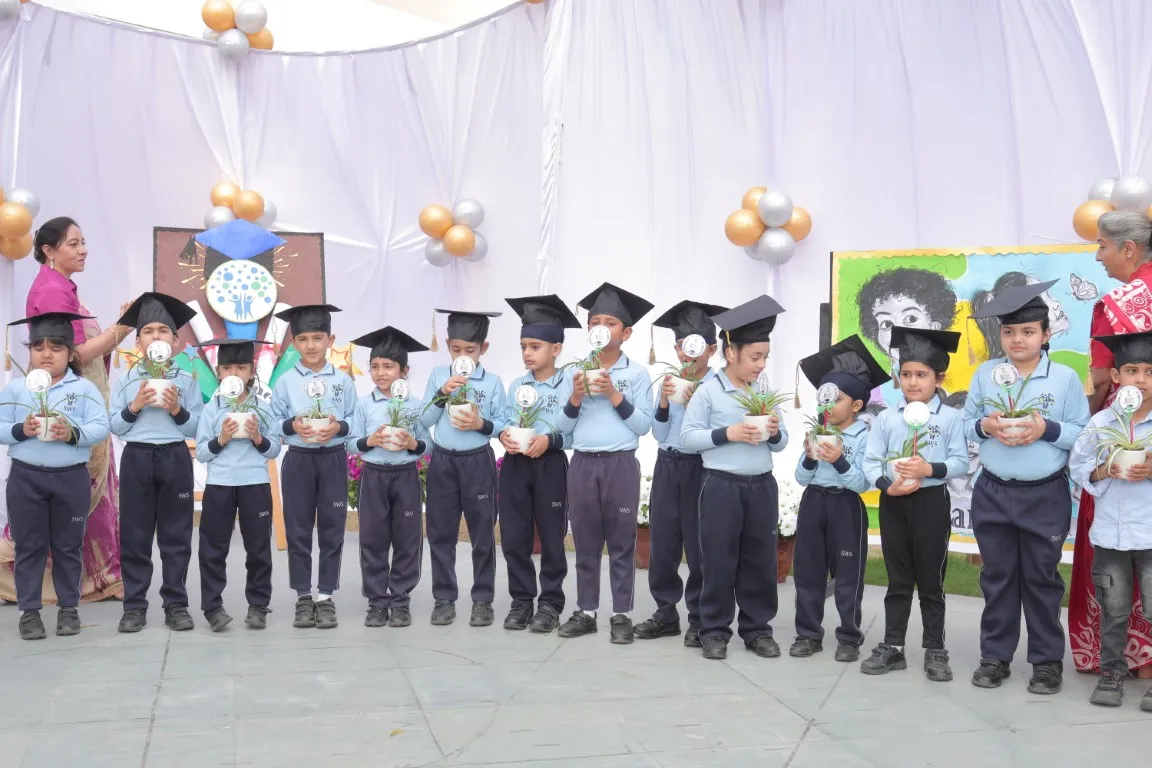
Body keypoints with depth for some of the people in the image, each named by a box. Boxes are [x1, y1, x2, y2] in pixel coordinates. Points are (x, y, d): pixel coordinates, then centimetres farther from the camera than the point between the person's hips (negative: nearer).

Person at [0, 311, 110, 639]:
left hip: (71, 477, 0)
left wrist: (73, 434, -23)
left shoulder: (85, 388, 0)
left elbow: (101, 427, -8)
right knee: (29, 545, 6)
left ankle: (69, 607, 20)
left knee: (68, 545, 9)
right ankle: (29, 611, 14)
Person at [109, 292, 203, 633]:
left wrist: (177, 410, -13)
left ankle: (176, 605, 11)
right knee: (134, 535, 3)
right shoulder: (127, 380, 6)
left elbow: (196, 429, 3)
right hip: (136, 459, 1)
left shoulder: (187, 380, 4)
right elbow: (115, 427, 4)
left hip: (175, 458, 0)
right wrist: (135, 406, -11)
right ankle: (134, 606, 11)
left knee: (176, 535, 4)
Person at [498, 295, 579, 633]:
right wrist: (504, 436, -12)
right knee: (513, 536, 7)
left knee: (552, 537, 4)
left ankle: (550, 603, 14)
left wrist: (551, 439, -24)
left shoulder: (568, 385, -6)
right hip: (515, 464, 4)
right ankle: (521, 601, 18)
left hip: (550, 466, -4)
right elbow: (507, 423, 9)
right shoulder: (516, 385, 8)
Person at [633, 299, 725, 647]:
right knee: (662, 542, 8)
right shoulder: (665, 382, 6)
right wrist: (664, 403, -10)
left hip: (701, 467, -4)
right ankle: (666, 613, 20)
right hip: (667, 465, 5)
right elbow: (660, 435, 5)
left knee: (698, 545, 1)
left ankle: (699, 619, 12)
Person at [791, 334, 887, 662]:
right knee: (807, 571, 8)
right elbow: (801, 478, 6)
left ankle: (849, 637, 15)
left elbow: (862, 483, -15)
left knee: (848, 575, 4)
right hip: (813, 502, 5)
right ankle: (808, 634, 17)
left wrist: (839, 461, -26)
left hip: (846, 506, -5)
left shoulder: (864, 437, -8)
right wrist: (810, 458, -12)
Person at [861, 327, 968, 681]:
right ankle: (892, 647, 19)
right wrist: (887, 485, -17)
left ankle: (935, 651, 17)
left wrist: (930, 469, -22)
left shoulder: (950, 417, -4)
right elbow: (870, 461, -1)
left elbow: (960, 462, -8)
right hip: (893, 502, 2)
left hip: (932, 502, -2)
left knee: (931, 581, 7)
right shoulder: (886, 418, 2)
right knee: (898, 580, 11)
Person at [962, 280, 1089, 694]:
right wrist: (984, 427, -15)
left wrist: (1047, 430, -20)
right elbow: (965, 424, 5)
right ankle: (995, 656, 21)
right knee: (997, 575, 11)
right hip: (992, 493, 2)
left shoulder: (1065, 377, -4)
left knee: (1041, 577, 8)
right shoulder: (985, 374, 2)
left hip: (1046, 495, -2)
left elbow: (1084, 435, -4)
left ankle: (1048, 660, 20)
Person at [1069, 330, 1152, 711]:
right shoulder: (1100, 423, 2)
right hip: (1109, 533, 2)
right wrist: (1103, 471, -12)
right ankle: (1111, 671, 23)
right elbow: (1078, 466, 6)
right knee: (1113, 610, 11)